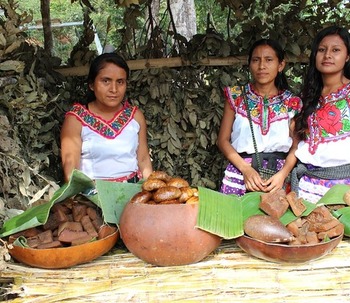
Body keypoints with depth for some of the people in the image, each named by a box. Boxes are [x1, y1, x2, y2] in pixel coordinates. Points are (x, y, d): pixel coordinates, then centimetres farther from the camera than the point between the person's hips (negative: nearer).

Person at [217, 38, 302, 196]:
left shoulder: (291, 103, 2)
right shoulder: (236, 96, 1)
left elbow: (296, 146, 2)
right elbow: (223, 140, 0)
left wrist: (282, 174, -15)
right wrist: (246, 169, -12)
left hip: (276, 177, 0)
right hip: (240, 171, 0)